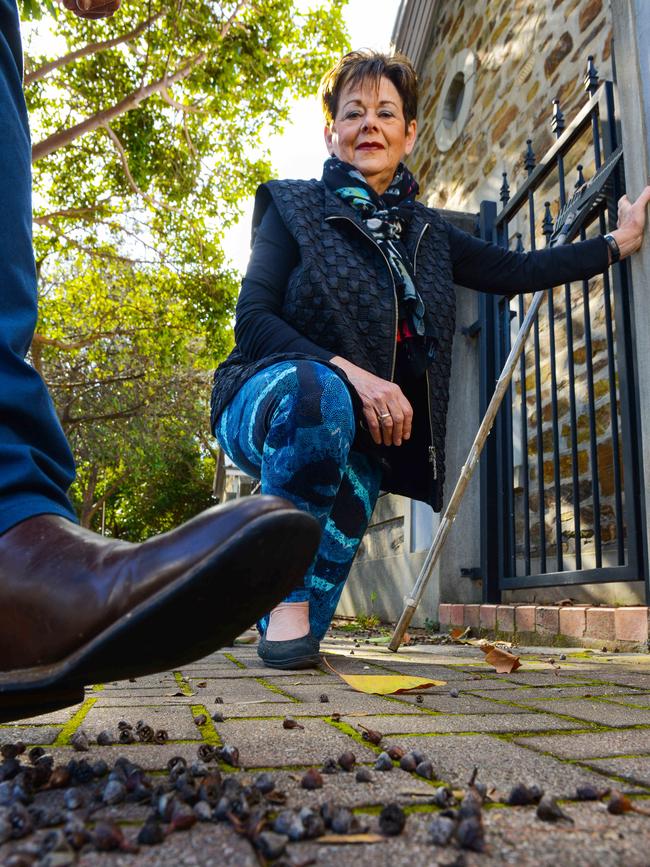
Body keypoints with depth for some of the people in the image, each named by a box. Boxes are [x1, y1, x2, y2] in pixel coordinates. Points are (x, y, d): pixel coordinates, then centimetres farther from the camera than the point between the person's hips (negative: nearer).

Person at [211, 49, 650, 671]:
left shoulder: (426, 233, 13)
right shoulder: (295, 208, 0)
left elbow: (518, 271, 19)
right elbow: (252, 319, -12)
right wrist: (351, 373, -24)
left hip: (362, 434, 4)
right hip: (268, 405, -3)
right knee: (319, 388, -40)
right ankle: (287, 599, -23)